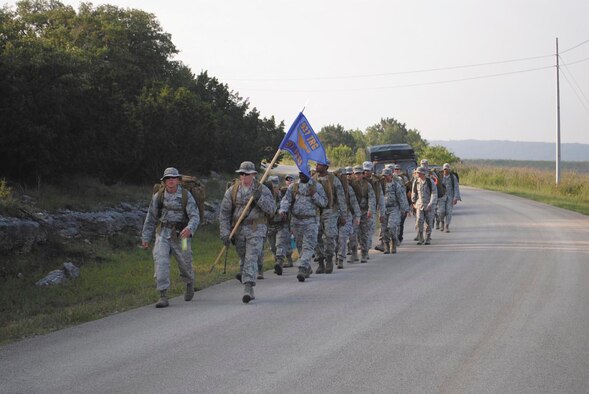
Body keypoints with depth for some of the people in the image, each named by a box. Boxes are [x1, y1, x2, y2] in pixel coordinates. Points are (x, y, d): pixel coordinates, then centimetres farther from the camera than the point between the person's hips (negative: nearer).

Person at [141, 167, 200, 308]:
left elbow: (195, 216, -11)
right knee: (160, 262, -15)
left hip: (180, 235, -1)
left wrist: (190, 229, -32)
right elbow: (150, 218, 10)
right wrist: (145, 237, 9)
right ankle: (163, 296, -13)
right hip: (162, 234, 1)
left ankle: (190, 284, 45)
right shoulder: (158, 197, 1)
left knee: (185, 263, 12)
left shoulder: (186, 196, -5)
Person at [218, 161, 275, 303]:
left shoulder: (262, 190, 0)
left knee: (251, 258, -16)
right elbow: (224, 213, 2)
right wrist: (225, 233, -6)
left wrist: (259, 198, -21)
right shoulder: (232, 191, 3)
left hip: (256, 229, -3)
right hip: (238, 230, 3)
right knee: (244, 259, 10)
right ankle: (249, 291, 20)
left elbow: (271, 209, -6)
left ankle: (248, 288, -23)